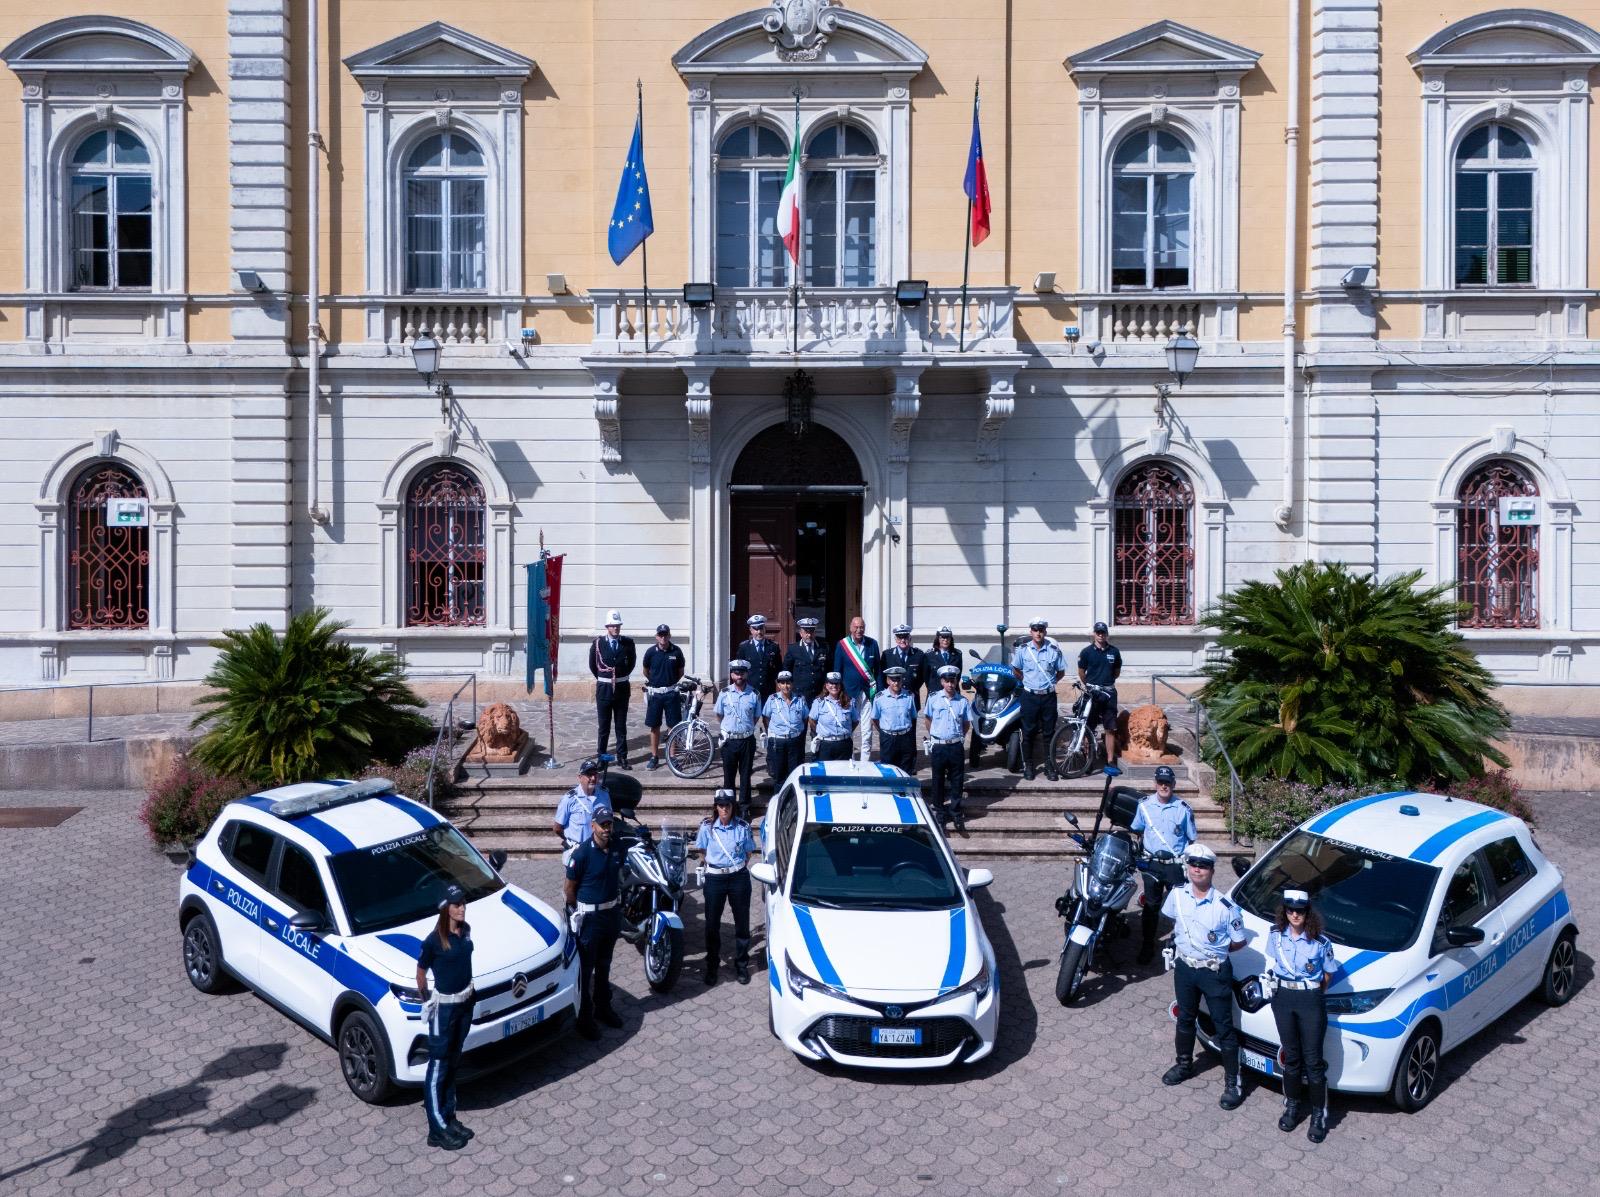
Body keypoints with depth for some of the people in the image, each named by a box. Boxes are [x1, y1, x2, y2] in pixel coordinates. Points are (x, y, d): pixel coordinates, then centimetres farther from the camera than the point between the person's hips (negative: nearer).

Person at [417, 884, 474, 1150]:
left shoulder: (465, 931, -1)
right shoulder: (434, 940, -20)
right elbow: (420, 972, -8)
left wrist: (468, 986, 13)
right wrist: (426, 1000, -3)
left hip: (465, 1003, 7)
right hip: (444, 1007, -7)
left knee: (453, 1063, 18)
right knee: (438, 1067, 3)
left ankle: (449, 1117, 29)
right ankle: (438, 1130, 10)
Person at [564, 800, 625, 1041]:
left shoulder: (617, 847, -5)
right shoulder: (582, 853, -21)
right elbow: (570, 887, -11)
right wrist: (576, 913, -1)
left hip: (612, 913, 6)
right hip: (589, 917, -6)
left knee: (604, 966, 20)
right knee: (585, 969, 5)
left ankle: (603, 1008, 35)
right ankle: (584, 1018, 16)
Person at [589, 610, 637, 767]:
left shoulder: (628, 643, -2)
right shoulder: (598, 643, -5)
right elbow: (592, 664, 8)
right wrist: (602, 678, 11)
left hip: (622, 688, 1)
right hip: (604, 688, -1)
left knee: (621, 725, 8)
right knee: (603, 725, 5)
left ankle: (622, 757, 14)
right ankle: (601, 756, 14)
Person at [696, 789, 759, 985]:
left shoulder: (743, 827, -4)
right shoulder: (707, 827, -3)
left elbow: (749, 853, 7)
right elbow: (702, 852, 11)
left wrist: (737, 868, 1)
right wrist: (713, 866, 6)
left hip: (739, 879, 0)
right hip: (714, 879, 0)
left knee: (742, 924, 7)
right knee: (712, 924, 6)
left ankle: (741, 966, 20)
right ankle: (711, 967, 20)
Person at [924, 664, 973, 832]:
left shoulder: (963, 701, -1)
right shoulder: (933, 699, -3)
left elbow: (967, 723, 10)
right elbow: (928, 719, 10)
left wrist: (959, 737, 7)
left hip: (956, 747, 1)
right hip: (938, 747, -1)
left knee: (957, 782, 6)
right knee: (938, 782, 8)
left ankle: (956, 815, 19)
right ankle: (940, 814, 21)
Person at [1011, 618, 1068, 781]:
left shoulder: (1054, 650, -2)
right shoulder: (1023, 650, -2)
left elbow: (1061, 672, 10)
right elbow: (1016, 670, 11)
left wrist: (1050, 682, 4)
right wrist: (1027, 681, 7)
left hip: (1048, 696, 0)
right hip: (1030, 697, 0)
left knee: (1049, 733, 6)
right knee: (1028, 732, 4)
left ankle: (1050, 767, 15)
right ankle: (1028, 766, 14)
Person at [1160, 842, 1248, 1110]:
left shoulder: (1225, 906, -19)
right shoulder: (1178, 895, -9)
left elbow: (1238, 942, -7)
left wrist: (1215, 950, -1)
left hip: (1215, 972, -4)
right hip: (1184, 967, 4)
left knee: (1224, 1027, 6)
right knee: (1185, 1019, 21)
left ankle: (1232, 1083, 18)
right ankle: (1184, 1065, 42)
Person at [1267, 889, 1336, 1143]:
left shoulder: (1321, 942, -11)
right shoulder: (1275, 936, -2)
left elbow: (1328, 976, 1)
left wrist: (1313, 994, 1)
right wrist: (1279, 986, 4)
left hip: (1311, 1001, -3)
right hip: (1282, 999, 3)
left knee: (1313, 1060, 1)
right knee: (1291, 1057, 13)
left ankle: (1319, 1113, 14)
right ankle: (1293, 1105, 28)